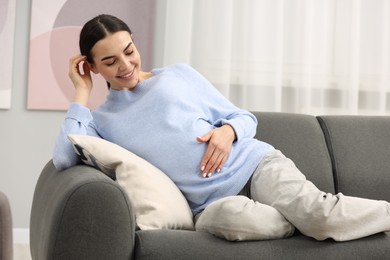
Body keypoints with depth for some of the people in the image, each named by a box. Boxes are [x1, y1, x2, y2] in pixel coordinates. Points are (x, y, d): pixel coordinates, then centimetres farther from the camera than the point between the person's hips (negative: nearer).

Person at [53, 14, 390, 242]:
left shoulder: (179, 74, 13)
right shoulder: (100, 121, 13)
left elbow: (245, 117, 17)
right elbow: (64, 158, -8)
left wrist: (227, 131, -8)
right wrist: (82, 91, 1)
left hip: (252, 163, 1)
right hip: (211, 202, -1)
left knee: (319, 212, -28)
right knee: (229, 217, -38)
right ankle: (311, 217, -15)